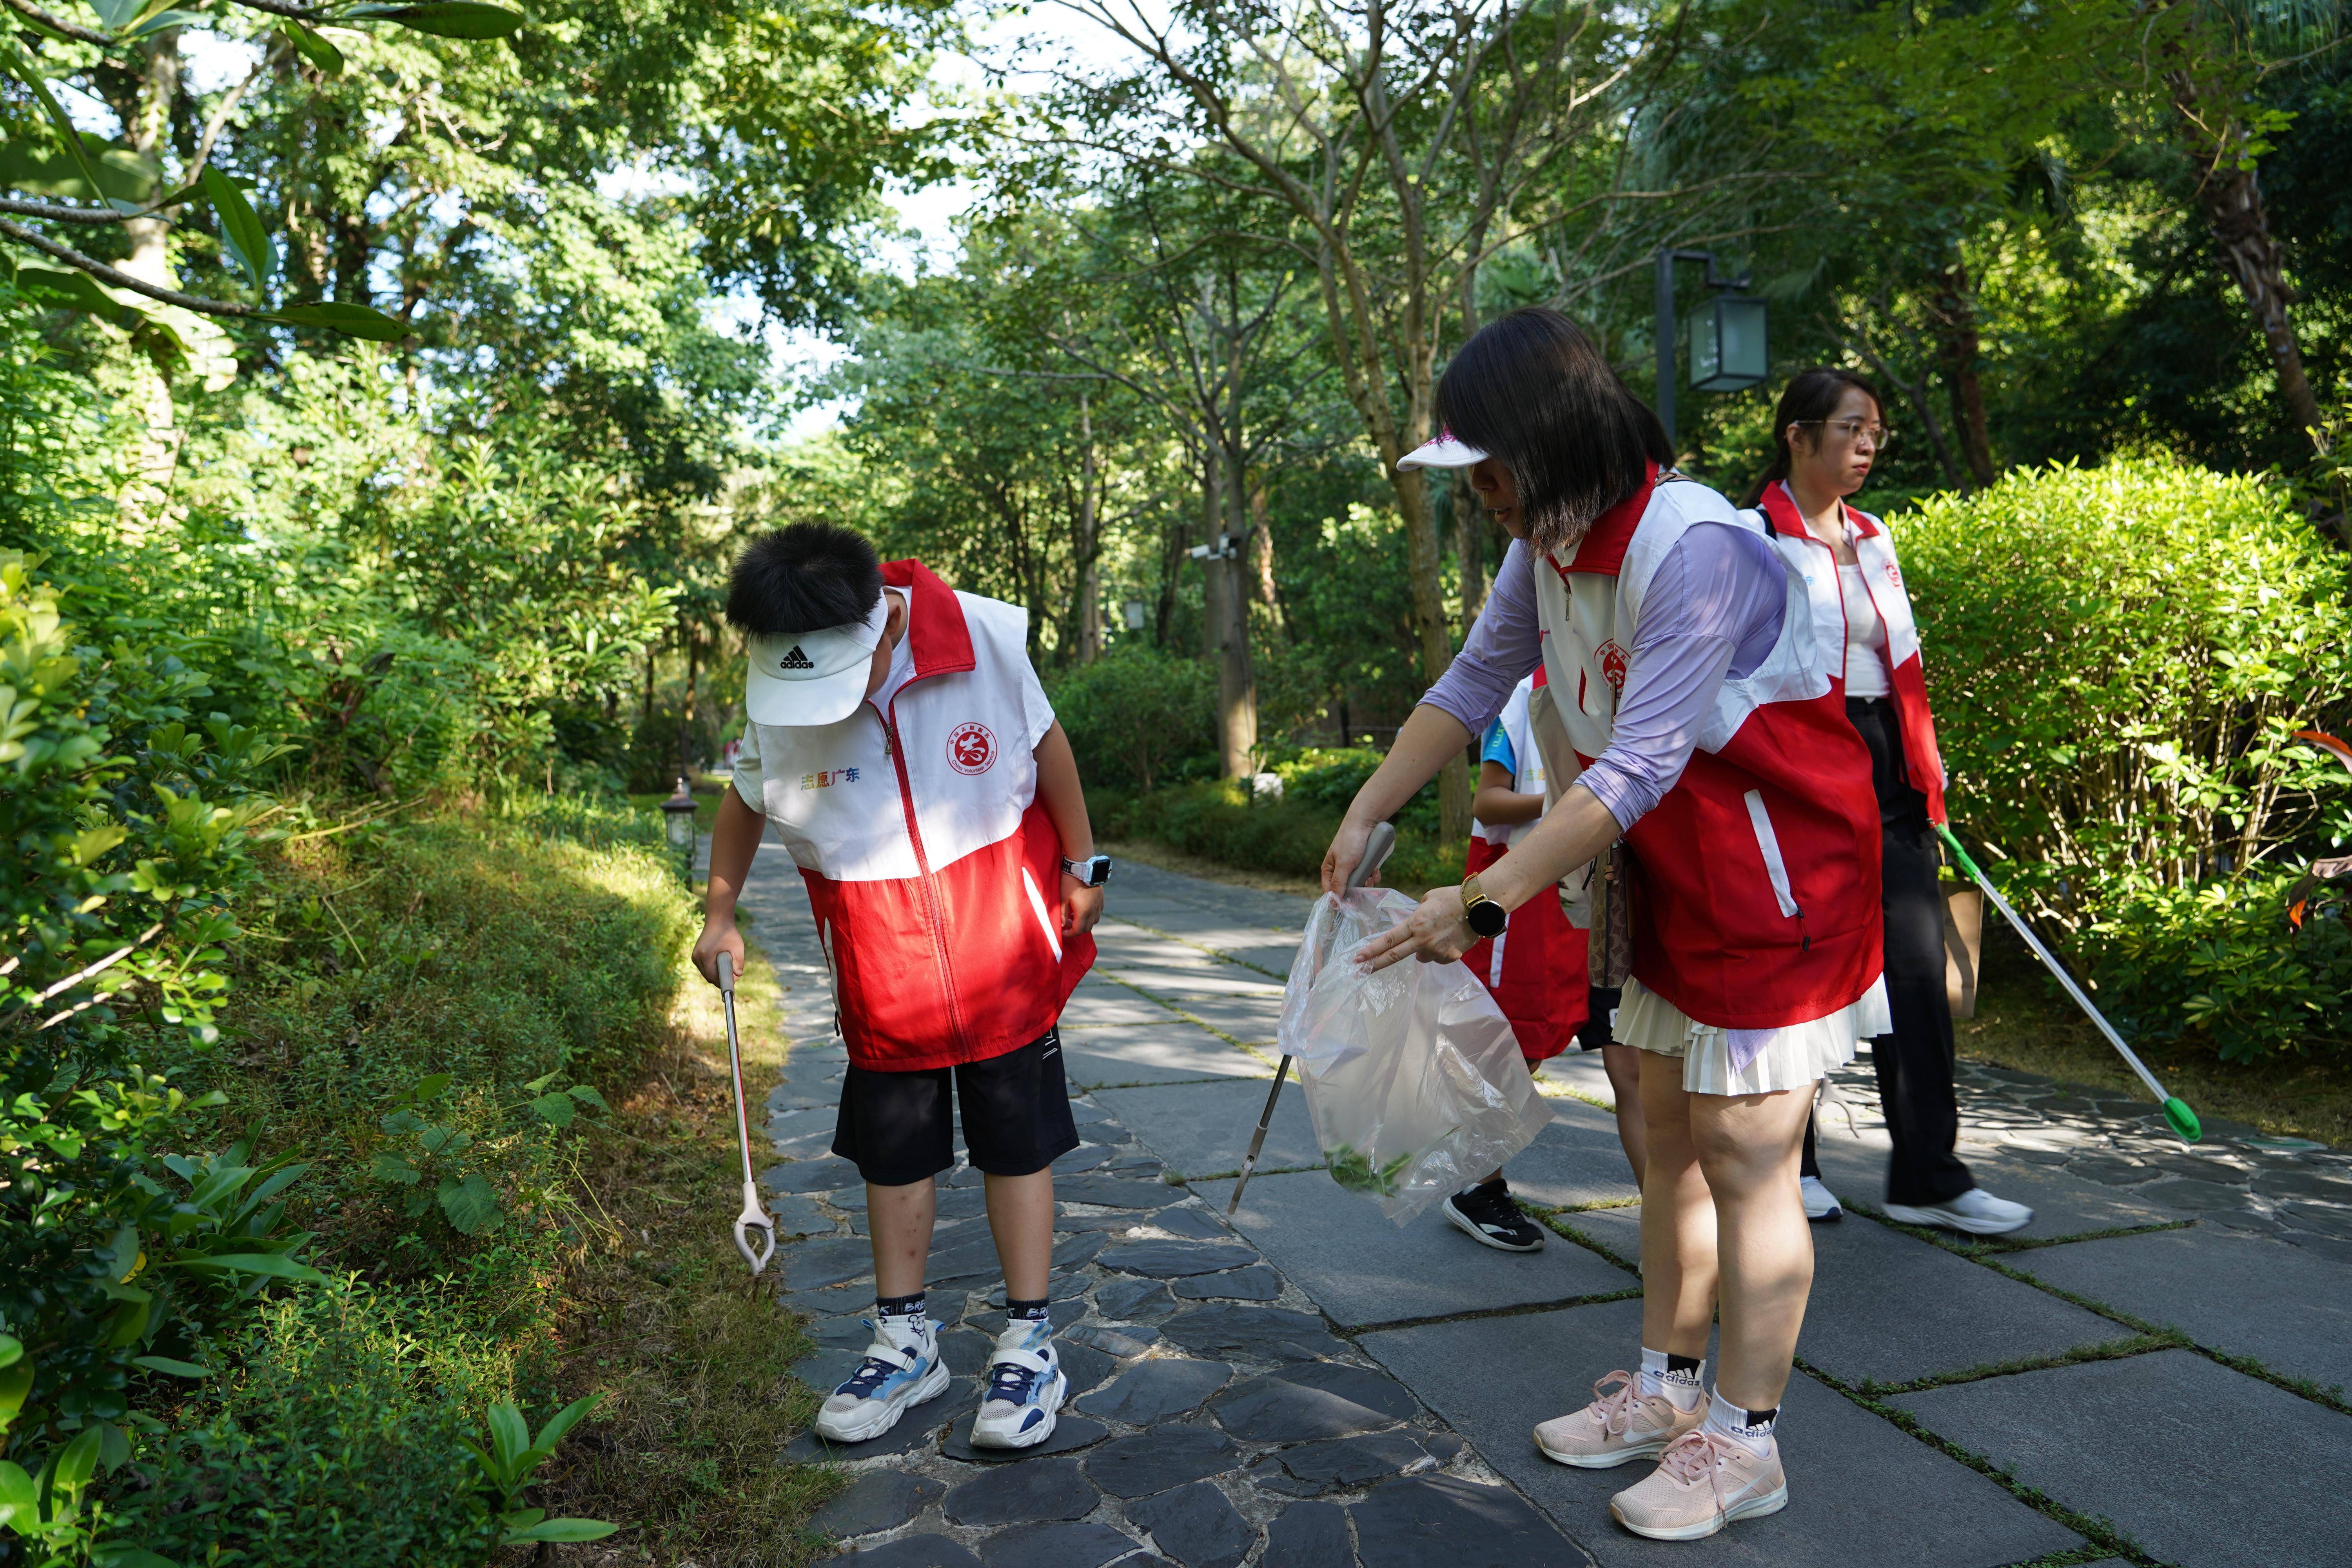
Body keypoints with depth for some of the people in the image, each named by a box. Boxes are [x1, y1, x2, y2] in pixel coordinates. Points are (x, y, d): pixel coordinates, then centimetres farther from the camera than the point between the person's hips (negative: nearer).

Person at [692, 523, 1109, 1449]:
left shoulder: (983, 638, -21)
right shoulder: (775, 700, -15)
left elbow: (1045, 743, -4)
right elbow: (746, 799, 7)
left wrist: (1081, 866, 4)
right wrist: (719, 913, 12)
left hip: (1003, 935, -2)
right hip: (881, 966, 2)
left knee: (1017, 1141, 6)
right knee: (894, 1149, 12)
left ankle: (1028, 1341, 22)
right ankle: (905, 1340, 31)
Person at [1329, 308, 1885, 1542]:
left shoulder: (1694, 548, -27)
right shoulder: (1548, 542, 1)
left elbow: (1637, 770, -31)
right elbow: (1473, 683, 8)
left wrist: (1483, 903, -29)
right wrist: (1365, 816, 4)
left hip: (1778, 873, -8)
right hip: (1674, 874, 9)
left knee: (1743, 1153, -1)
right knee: (1669, 1132, 14)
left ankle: (1742, 1443, 15)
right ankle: (1664, 1390, 30)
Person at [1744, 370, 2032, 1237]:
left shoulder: (1875, 540, 16)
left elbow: (1901, 660, 21)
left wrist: (1923, 769, 15)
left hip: (1885, 770, 6)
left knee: (1918, 964, 2)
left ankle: (1928, 1176, 10)